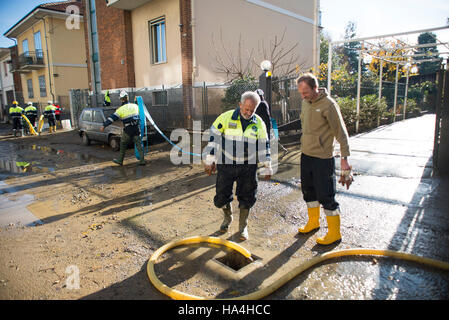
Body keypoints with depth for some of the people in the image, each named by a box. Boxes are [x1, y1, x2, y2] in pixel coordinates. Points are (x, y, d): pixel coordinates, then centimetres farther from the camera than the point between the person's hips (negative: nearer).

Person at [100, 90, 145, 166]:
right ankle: (142, 160, 4)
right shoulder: (135, 106, 7)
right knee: (139, 144, 7)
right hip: (137, 128, 3)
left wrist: (104, 125, -7)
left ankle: (120, 160, 21)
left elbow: (112, 117, -8)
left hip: (128, 130, -3)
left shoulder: (121, 109, -5)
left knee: (123, 145, 13)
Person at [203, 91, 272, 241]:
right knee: (222, 196, 6)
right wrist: (209, 161, -4)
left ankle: (243, 227, 26)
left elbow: (264, 146, 5)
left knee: (247, 197, 5)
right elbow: (213, 138, -4)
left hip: (248, 167, 1)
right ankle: (228, 218, 37)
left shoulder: (259, 123, -1)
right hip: (226, 165, -1)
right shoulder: (225, 118, -8)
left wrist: (267, 167, 5)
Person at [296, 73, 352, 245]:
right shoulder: (306, 102, 7)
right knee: (308, 191, 18)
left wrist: (344, 157, -15)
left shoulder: (328, 104, -16)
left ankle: (334, 233, 15)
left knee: (326, 195, -1)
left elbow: (341, 132, -14)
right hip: (306, 155, 8)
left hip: (323, 158, -8)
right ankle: (313, 222, 38)